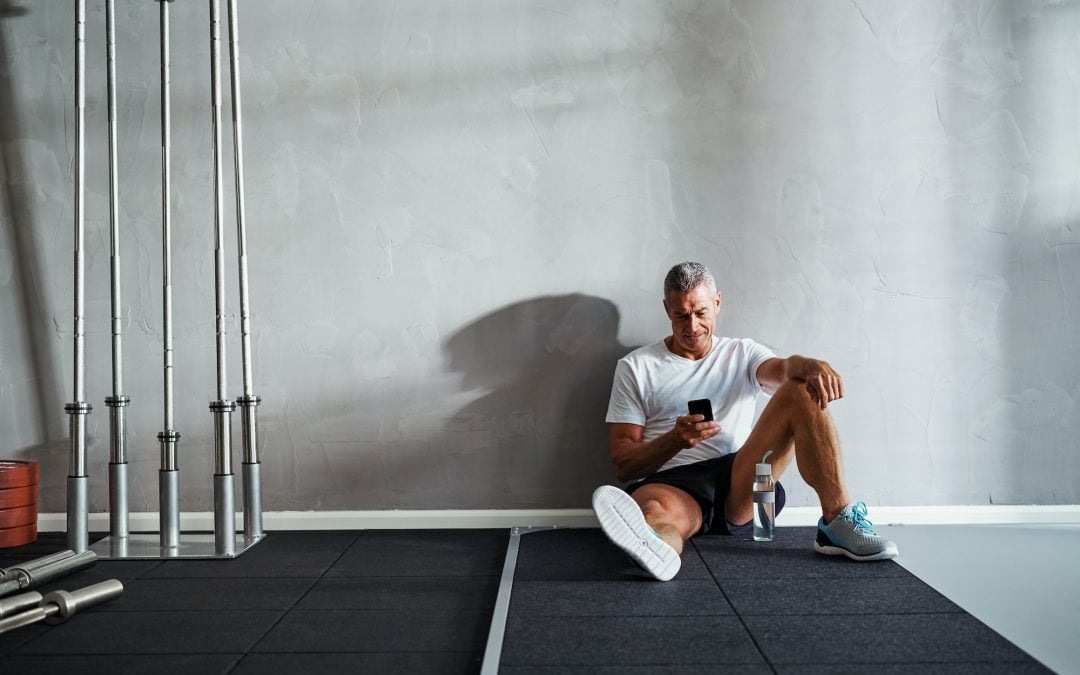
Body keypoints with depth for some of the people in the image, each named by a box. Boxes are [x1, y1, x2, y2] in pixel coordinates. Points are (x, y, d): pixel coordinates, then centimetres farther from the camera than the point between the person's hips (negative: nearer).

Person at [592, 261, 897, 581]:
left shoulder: (743, 353, 19)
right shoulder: (635, 366, 11)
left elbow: (782, 368, -6)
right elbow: (623, 463, 4)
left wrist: (808, 366, -31)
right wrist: (675, 440, -16)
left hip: (741, 483, 3)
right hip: (671, 482, -2)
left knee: (805, 390, -15)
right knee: (658, 509, -40)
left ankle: (838, 521, -23)